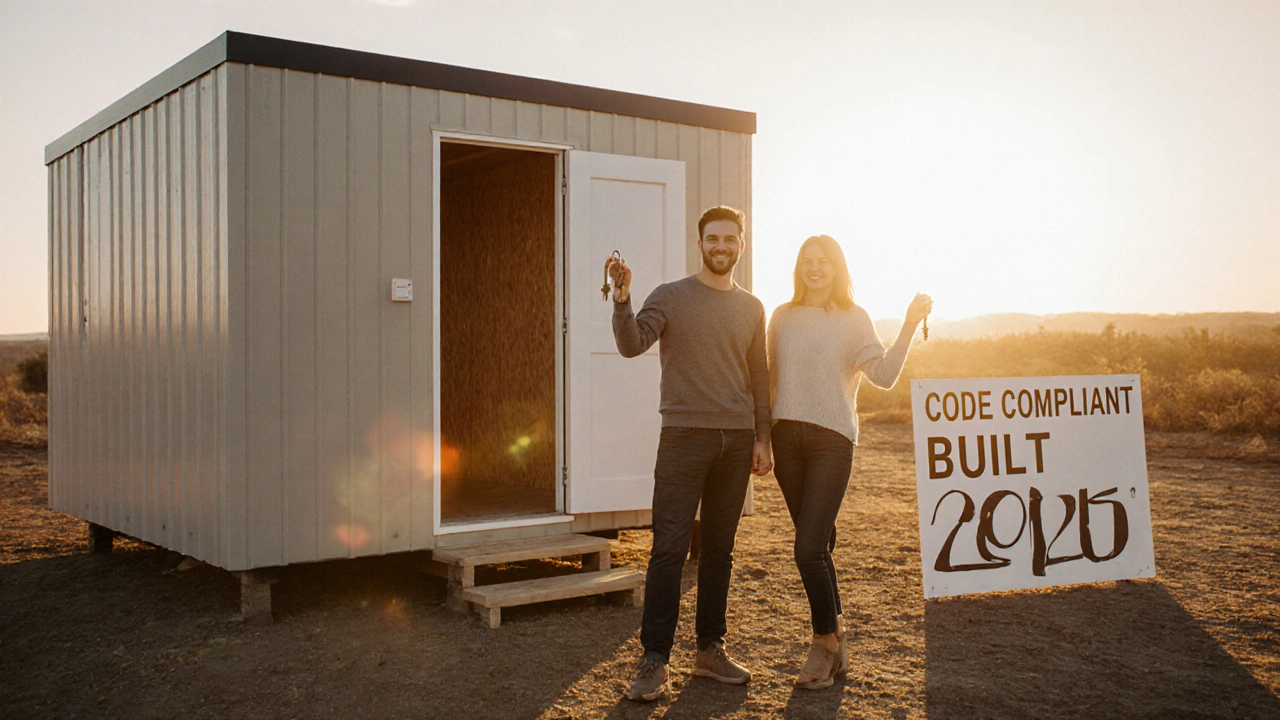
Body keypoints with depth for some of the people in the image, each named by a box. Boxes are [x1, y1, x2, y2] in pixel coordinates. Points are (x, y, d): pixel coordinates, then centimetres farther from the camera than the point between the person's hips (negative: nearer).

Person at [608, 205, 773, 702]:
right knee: (670, 548, -7)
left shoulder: (751, 308, 14)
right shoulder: (670, 297, 3)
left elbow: (759, 378, 15)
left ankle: (710, 650, 18)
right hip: (684, 436, -3)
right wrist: (622, 299, -27)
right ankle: (654, 660, -2)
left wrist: (762, 439, 10)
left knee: (719, 549, 9)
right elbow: (632, 345, -12)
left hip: (737, 440, 4)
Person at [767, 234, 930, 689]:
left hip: (832, 439, -3)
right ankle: (835, 637, 23)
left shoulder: (853, 319, 3)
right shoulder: (782, 317, 12)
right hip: (787, 436, 4)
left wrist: (909, 327, -16)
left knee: (808, 549, -11)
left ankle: (824, 645, 7)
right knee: (816, 546, 9)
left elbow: (884, 375, -8)